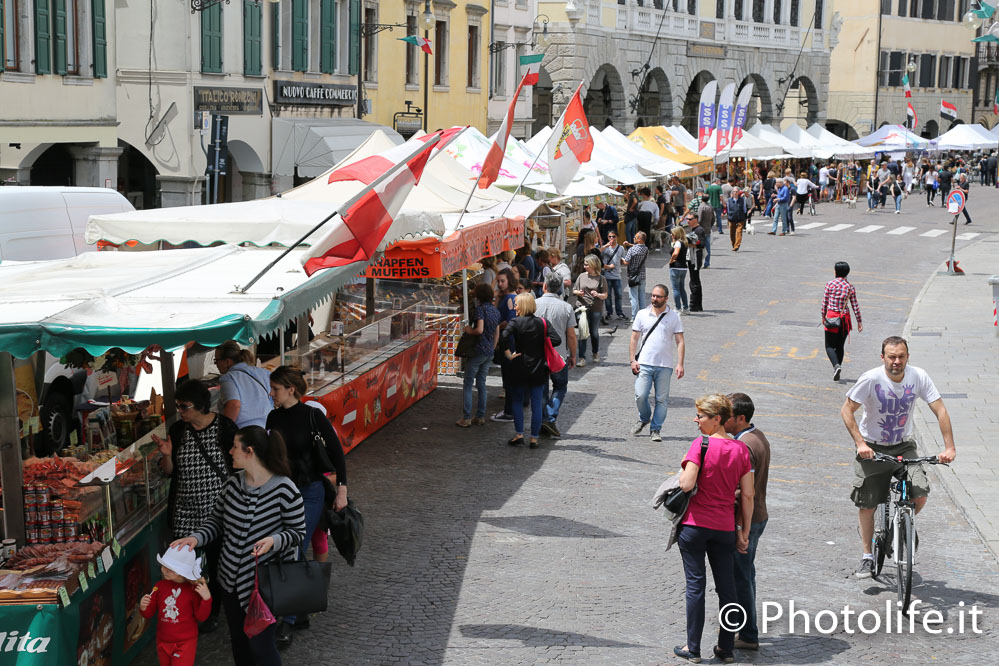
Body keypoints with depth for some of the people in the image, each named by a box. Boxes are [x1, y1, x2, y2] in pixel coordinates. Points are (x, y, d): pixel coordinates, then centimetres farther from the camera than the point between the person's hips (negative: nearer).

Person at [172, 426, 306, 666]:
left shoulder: (285, 490, -18)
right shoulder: (233, 483, 0)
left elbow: (298, 532, -9)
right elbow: (216, 520, 10)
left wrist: (274, 541, -28)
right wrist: (196, 538, -8)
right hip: (231, 580, 6)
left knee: (260, 645, -1)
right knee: (238, 641, 19)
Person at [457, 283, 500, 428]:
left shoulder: (480, 309, -14)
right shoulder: (495, 311, 10)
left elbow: (480, 330, -25)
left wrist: (469, 330, -7)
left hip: (478, 350, -7)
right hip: (489, 353, 8)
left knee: (468, 383, 0)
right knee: (481, 384, 14)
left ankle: (466, 418, -2)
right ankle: (480, 417, 16)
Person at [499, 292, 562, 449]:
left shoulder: (516, 322, -9)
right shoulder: (543, 323, -2)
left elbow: (504, 337, -25)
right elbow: (557, 339, -11)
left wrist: (508, 354, -13)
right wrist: (541, 346, 2)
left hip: (520, 368, -2)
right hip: (539, 369, 2)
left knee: (517, 401, 15)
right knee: (536, 404, 7)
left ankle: (518, 434, 9)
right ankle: (534, 438, 9)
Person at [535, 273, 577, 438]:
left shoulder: (535, 304, -5)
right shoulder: (566, 307, -6)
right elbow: (571, 335, -4)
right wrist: (573, 356, 8)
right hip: (559, 355, -1)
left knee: (541, 389, 12)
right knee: (560, 387, 14)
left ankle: (544, 421, 10)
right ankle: (551, 418, -2)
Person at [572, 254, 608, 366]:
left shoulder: (601, 279, 1)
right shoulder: (582, 276, 8)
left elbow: (605, 296, 0)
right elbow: (574, 290, 13)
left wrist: (598, 295, -20)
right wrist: (578, 292, -9)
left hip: (596, 309, -1)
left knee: (594, 333, 10)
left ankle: (596, 354, 33)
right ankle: (582, 358, -5)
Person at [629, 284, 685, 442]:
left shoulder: (674, 317, 4)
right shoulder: (642, 314, 7)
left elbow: (680, 342, 3)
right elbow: (634, 339, 10)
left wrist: (680, 364, -6)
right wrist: (632, 360, 1)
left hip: (665, 365, 0)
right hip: (644, 364, 0)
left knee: (662, 399, 1)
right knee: (640, 395, -8)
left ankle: (655, 429, 12)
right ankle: (644, 419, 21)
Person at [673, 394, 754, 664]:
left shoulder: (701, 445, -13)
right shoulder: (740, 449, 1)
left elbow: (686, 485, -21)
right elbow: (748, 494, 2)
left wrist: (684, 465, -1)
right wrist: (744, 532, 8)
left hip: (695, 524, -4)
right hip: (725, 527, 4)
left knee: (695, 585, 4)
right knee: (727, 587, 11)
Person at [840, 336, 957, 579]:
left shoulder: (918, 377, -14)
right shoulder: (871, 379, -21)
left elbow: (940, 410, -10)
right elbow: (847, 411, -16)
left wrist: (949, 447, -18)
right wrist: (860, 443, -25)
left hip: (903, 446, 2)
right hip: (872, 449, -2)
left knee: (920, 495, -16)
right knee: (867, 505, 2)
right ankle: (867, 557, 21)